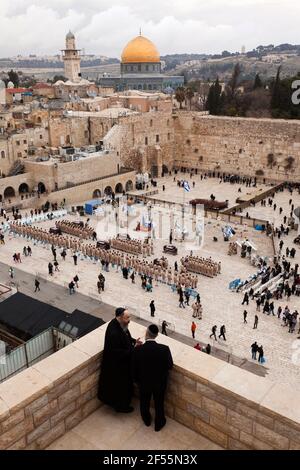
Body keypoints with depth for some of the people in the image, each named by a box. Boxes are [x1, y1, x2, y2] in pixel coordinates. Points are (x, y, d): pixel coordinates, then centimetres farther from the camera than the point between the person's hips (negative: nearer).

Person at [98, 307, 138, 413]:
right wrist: (133, 350, -27)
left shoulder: (120, 324, -9)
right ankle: (120, 406, 37)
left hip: (123, 362, 9)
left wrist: (133, 341, -7)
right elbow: (117, 353, -31)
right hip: (116, 365, -9)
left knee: (124, 384, 27)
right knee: (120, 385, 14)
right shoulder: (113, 333, -37)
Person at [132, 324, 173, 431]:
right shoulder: (164, 349, -29)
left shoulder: (138, 350, -27)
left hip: (144, 382, 1)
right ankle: (158, 424, 44)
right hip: (160, 383, 0)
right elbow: (170, 366, -13)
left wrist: (136, 380, 6)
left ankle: (147, 420, 51)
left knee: (144, 402, 28)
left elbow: (134, 369, -13)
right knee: (159, 403, 24)